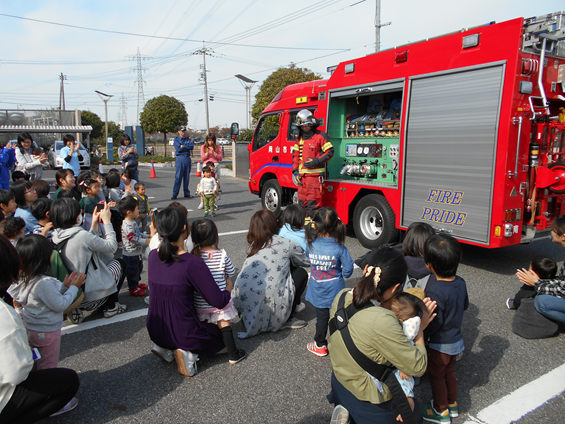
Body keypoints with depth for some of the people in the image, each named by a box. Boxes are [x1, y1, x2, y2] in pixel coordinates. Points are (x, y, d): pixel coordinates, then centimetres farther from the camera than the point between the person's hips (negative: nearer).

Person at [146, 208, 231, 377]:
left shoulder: (153, 256, -7)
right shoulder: (193, 263, -26)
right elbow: (219, 302, -22)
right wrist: (228, 290, 0)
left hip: (155, 331, 7)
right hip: (183, 331, -6)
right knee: (224, 338, 22)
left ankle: (165, 347, 12)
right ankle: (189, 353, -2)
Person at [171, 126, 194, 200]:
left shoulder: (188, 139, 16)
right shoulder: (176, 139, 6)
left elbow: (191, 146, -3)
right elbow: (178, 149, -9)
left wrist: (183, 146, -8)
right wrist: (187, 148, -2)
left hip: (188, 158, 4)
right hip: (180, 158, -3)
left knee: (187, 176, 6)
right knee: (178, 176, -7)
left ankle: (187, 193, 14)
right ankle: (174, 194, -5)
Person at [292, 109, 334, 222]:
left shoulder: (320, 136, -4)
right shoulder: (300, 138, 17)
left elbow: (330, 152, -6)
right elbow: (296, 155, 21)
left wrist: (316, 161, -16)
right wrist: (295, 170, 11)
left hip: (315, 174, -7)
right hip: (302, 175, 7)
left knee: (313, 202, -10)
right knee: (302, 202, 11)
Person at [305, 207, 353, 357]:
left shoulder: (311, 245, -14)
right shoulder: (340, 248, -19)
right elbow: (348, 269, -12)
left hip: (317, 292, 2)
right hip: (335, 290, -2)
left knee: (322, 317, 16)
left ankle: (319, 345, 29)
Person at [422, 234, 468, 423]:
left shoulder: (435, 291, -32)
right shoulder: (460, 283, -9)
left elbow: (435, 322, -27)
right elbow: (465, 305, 8)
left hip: (440, 344, -7)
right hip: (457, 340, 7)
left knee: (436, 375, 14)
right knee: (449, 371, 27)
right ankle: (452, 404, 44)